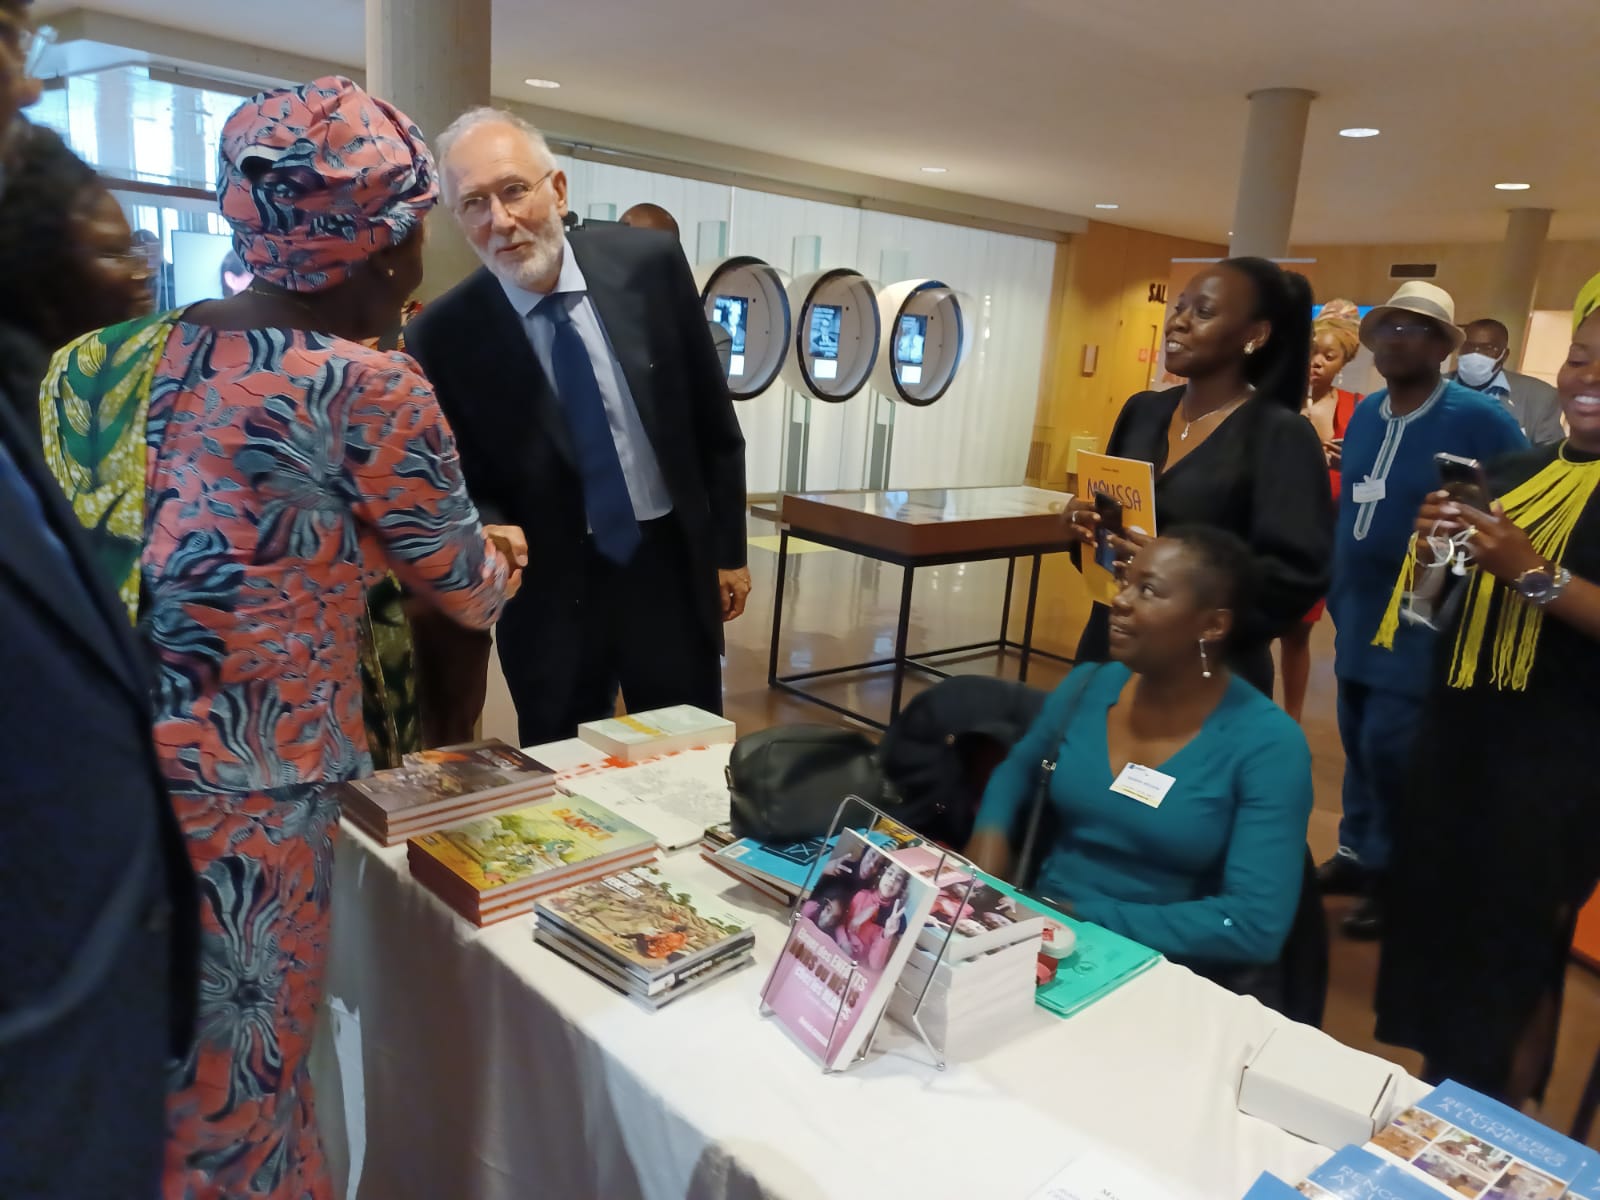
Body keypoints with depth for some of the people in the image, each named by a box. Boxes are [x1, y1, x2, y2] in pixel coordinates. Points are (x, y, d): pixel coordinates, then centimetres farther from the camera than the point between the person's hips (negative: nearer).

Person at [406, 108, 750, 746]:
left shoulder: (649, 262, -7)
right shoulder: (442, 336, -12)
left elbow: (713, 422, 1)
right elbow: (457, 483, 0)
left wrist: (727, 548, 5)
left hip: (674, 566, 2)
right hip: (549, 592, -1)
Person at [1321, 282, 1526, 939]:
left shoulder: (1480, 420, -12)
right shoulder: (1364, 414, 8)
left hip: (1426, 622, -6)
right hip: (1358, 615, 7)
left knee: (1388, 746, -6)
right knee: (1359, 743, 15)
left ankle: (1392, 874, 14)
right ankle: (1357, 854, 32)